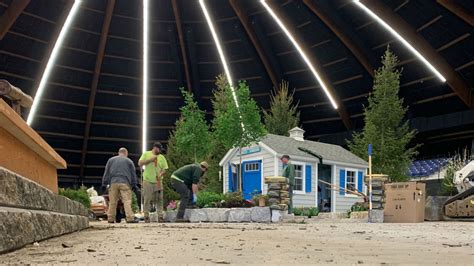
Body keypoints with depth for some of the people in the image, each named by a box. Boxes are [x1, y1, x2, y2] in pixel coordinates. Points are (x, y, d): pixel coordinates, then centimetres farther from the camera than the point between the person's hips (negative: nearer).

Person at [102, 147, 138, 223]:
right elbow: (133, 174, 13)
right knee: (127, 201, -8)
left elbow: (106, 173, 16)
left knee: (112, 202, 5)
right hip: (125, 183, -2)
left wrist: (104, 184, 17)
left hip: (113, 183, 2)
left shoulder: (111, 160, 18)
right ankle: (130, 218, -16)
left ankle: (111, 219, 6)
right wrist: (134, 185, 17)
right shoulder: (129, 161, 14)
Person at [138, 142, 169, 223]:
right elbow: (140, 163, -4)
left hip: (158, 182, 2)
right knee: (147, 200, -2)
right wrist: (150, 159, -12)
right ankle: (146, 217, 3)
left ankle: (160, 216, 0)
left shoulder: (162, 157, 12)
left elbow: (164, 169, 9)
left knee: (159, 200, -2)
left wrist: (160, 174, -11)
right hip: (148, 181, -2)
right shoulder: (146, 154, 6)